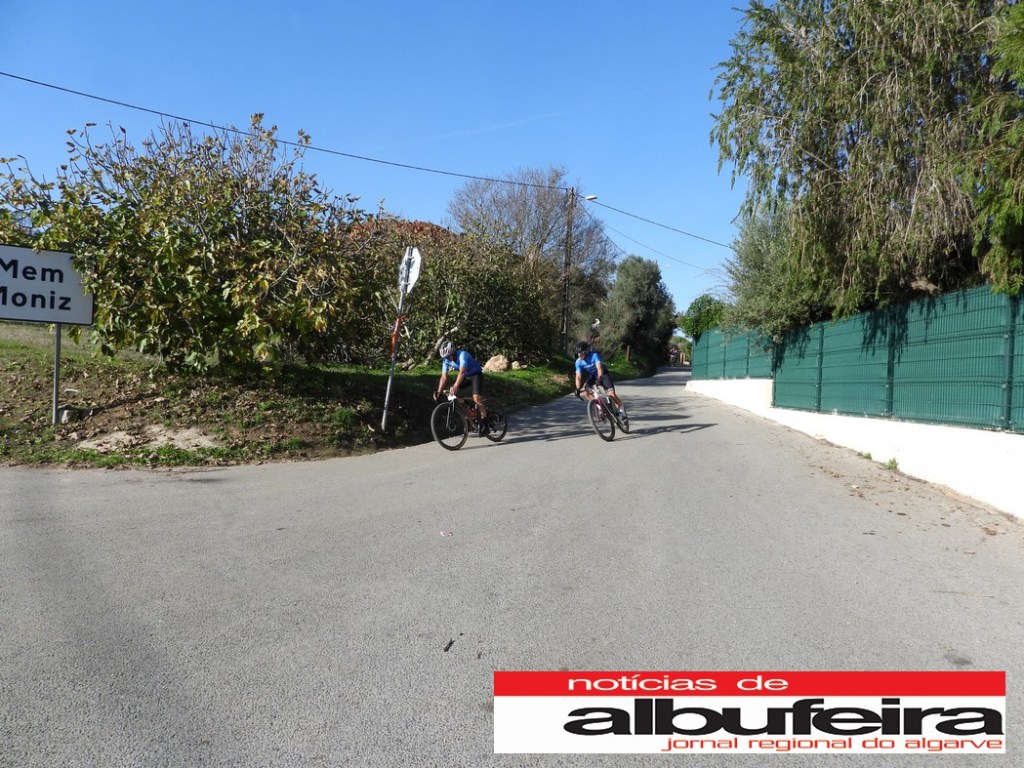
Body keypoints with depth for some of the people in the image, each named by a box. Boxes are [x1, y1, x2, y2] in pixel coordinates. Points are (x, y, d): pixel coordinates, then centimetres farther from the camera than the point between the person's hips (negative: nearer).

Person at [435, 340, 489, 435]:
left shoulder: (462, 355, -31)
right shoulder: (446, 360, -12)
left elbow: (462, 372, -43)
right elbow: (444, 377, -15)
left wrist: (455, 386, -56)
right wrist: (439, 392, -27)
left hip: (476, 374, -7)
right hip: (466, 376, 7)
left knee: (476, 398, -23)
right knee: (451, 392, -8)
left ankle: (485, 426, -15)